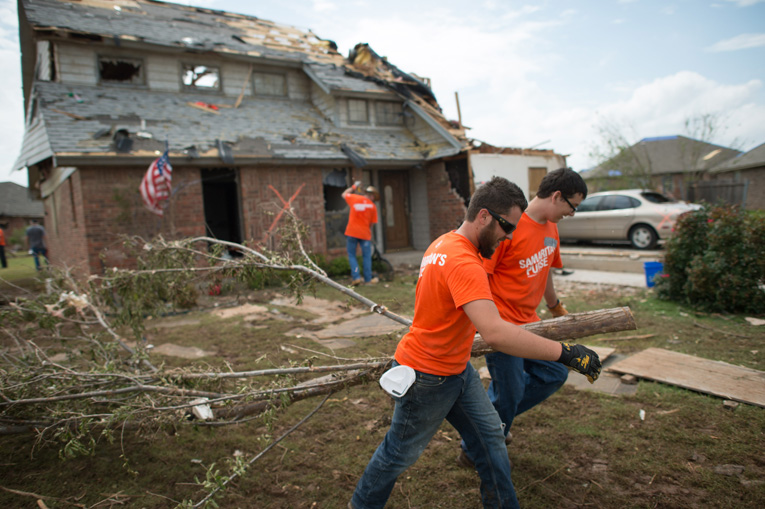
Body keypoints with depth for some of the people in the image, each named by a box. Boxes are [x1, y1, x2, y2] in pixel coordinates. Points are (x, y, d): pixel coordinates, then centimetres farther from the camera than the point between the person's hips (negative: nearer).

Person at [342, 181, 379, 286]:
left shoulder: (354, 198, 2)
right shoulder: (372, 206, 0)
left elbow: (344, 194, 22)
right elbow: (372, 223, 3)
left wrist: (353, 187, 33)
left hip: (351, 232, 1)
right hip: (365, 234, -1)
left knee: (351, 255, 10)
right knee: (366, 257, 9)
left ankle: (356, 277, 0)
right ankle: (368, 279, 13)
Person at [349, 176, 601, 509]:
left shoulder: (446, 243, 1)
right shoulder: (463, 262, -32)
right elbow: (495, 334, -43)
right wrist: (566, 353, -37)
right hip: (428, 378, -9)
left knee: (490, 437, 15)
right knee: (400, 453, 13)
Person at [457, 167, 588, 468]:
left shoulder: (551, 228, 8)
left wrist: (557, 310, 32)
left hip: (528, 322, 9)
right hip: (501, 324, -9)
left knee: (554, 374, 13)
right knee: (509, 393, 2)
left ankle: (493, 417, 27)